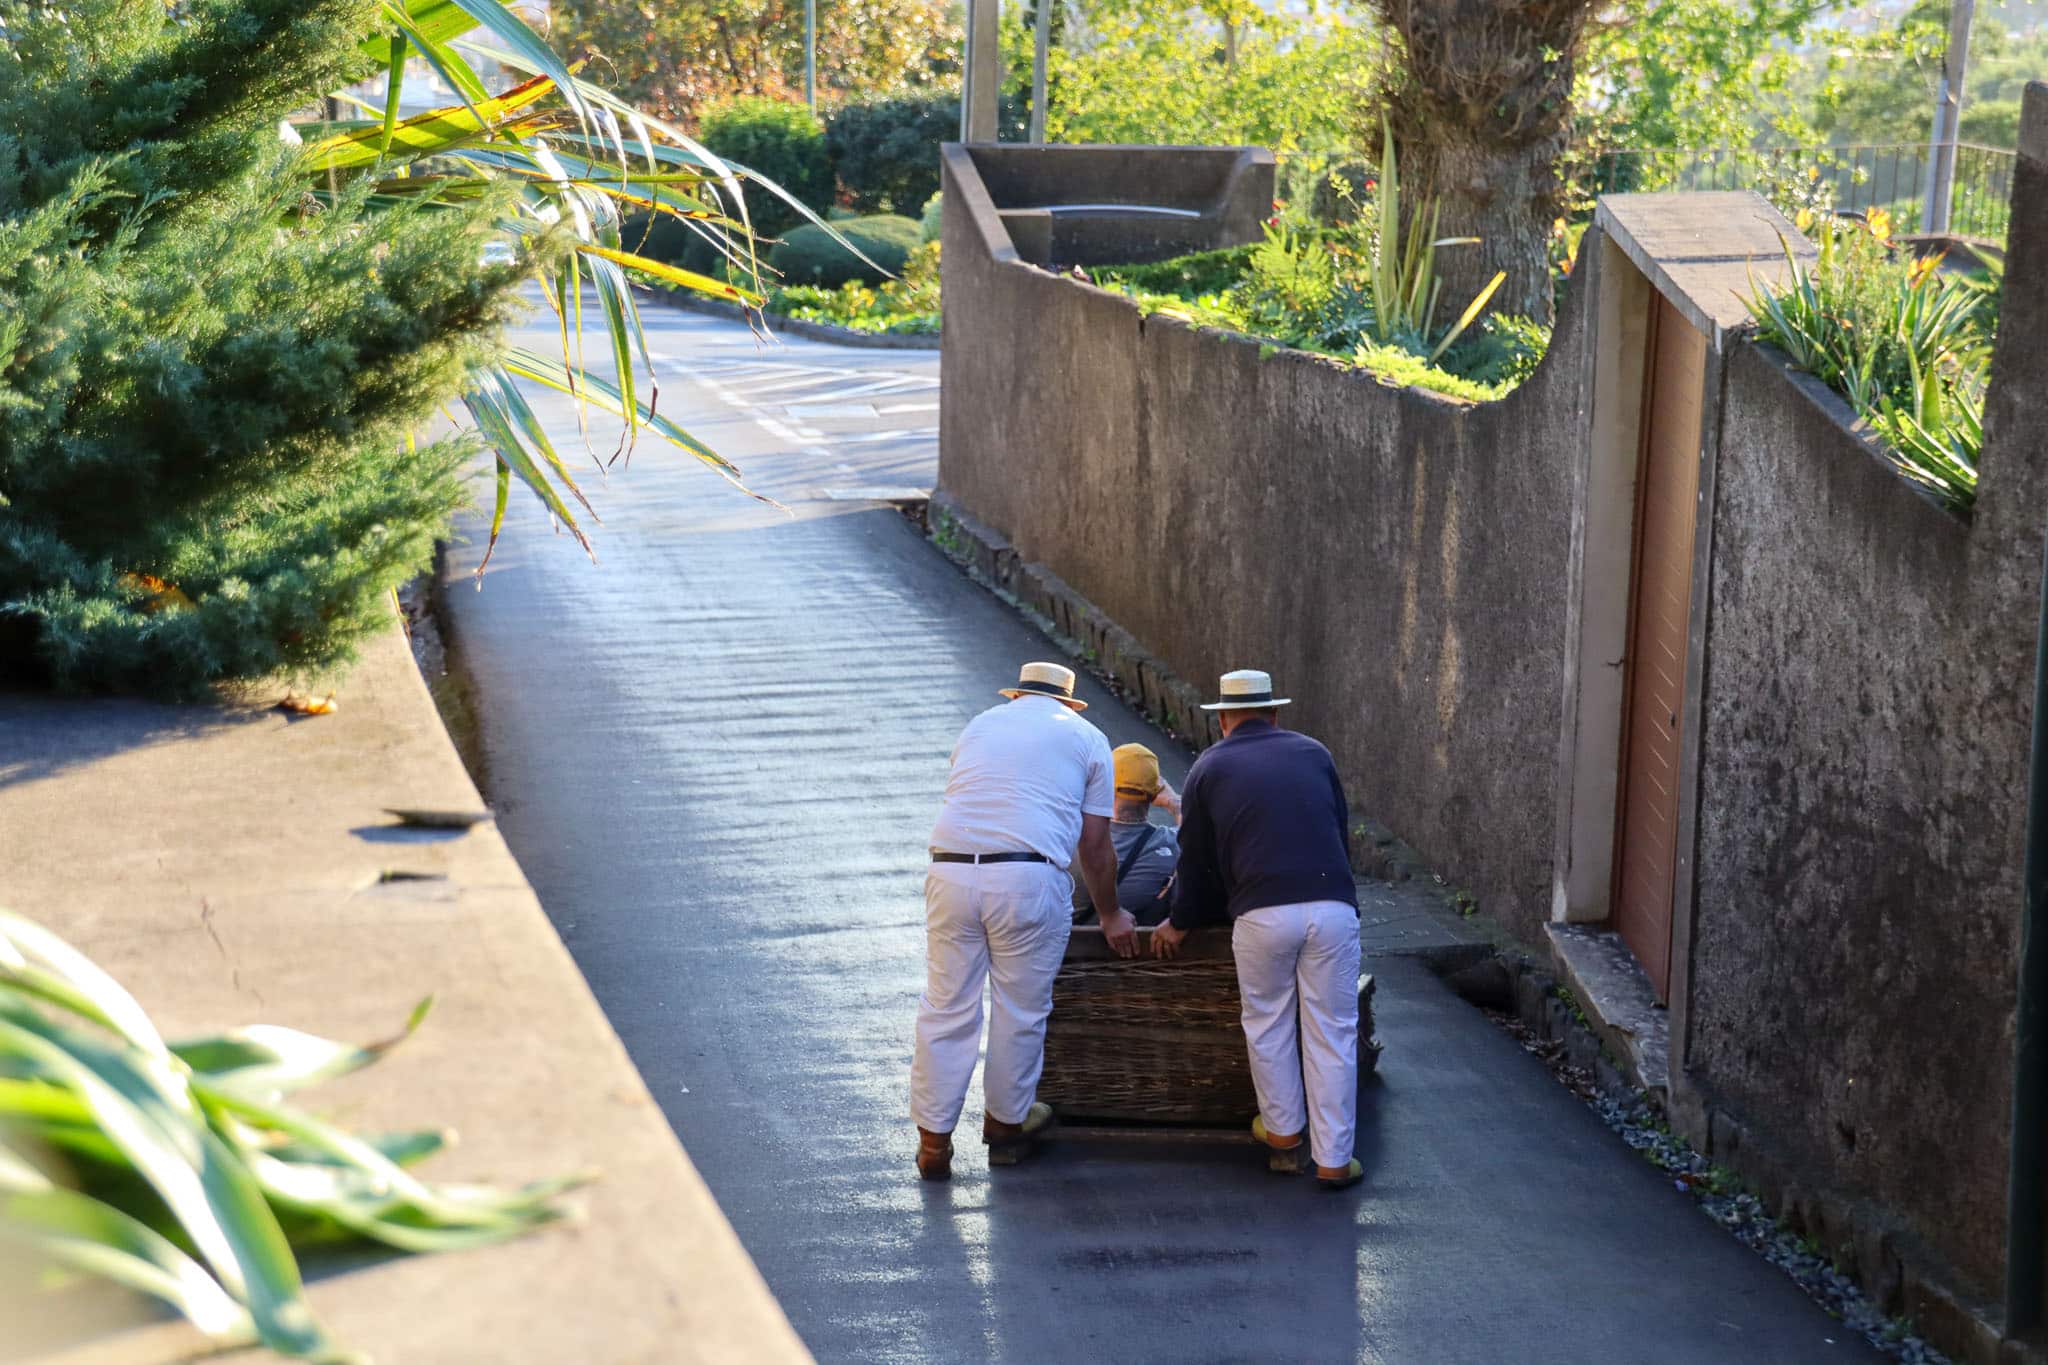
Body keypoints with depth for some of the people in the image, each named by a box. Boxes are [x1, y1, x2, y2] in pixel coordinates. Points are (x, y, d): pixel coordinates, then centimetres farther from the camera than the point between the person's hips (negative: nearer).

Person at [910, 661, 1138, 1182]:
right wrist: (1110, 915, 26)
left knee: (945, 1008, 8)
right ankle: (1007, 1124, 25)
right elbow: (1094, 846, 13)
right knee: (1021, 1010, 12)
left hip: (951, 871, 3)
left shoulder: (980, 725, 24)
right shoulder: (1086, 738, 15)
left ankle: (934, 1140, 11)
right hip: (1029, 880, -3)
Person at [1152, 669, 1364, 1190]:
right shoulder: (1313, 753, 18)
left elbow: (1196, 857, 18)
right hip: (1333, 906, 1)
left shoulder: (1209, 767, 14)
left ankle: (1283, 1134, 29)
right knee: (1332, 1033, 6)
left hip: (1261, 913, -1)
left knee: (1267, 1026, 18)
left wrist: (1179, 923, 33)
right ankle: (1334, 1159, 7)